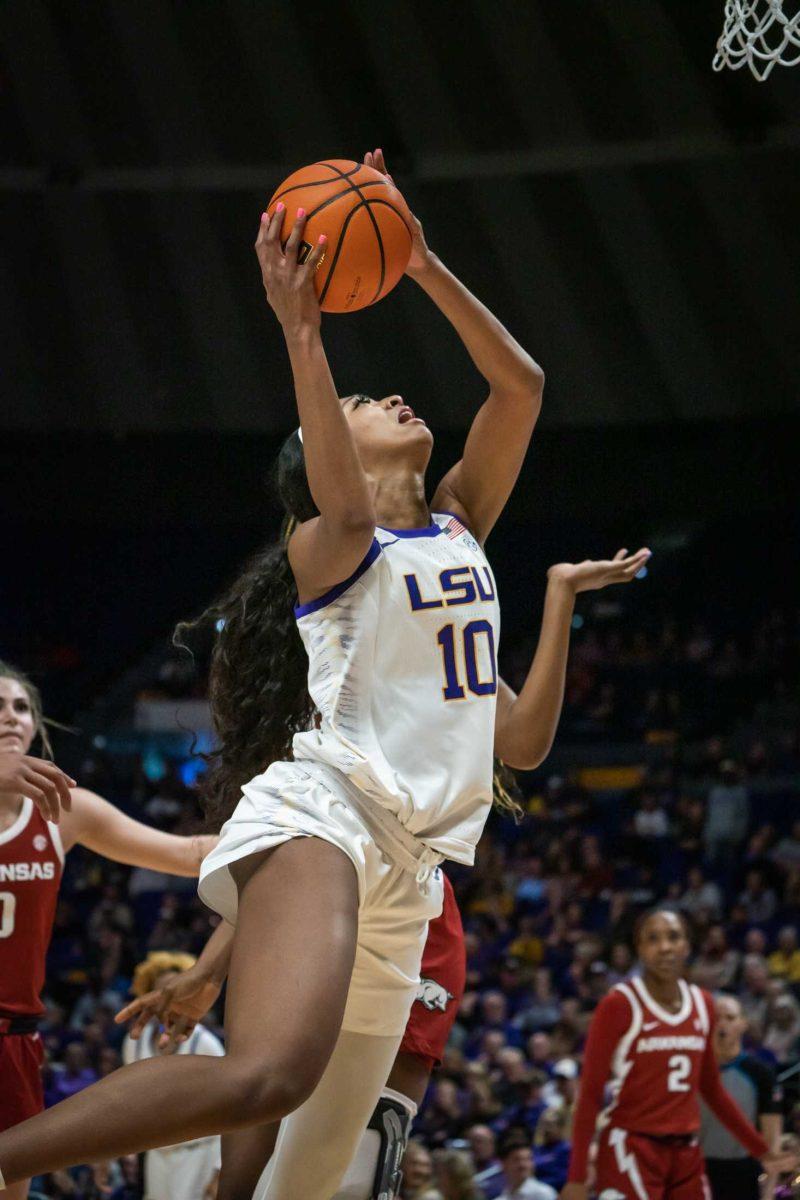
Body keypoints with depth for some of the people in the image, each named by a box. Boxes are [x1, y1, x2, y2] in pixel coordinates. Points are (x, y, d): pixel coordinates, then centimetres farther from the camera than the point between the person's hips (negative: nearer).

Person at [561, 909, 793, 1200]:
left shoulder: (702, 1004, 9)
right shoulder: (619, 1005, -8)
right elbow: (590, 1092, -9)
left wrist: (760, 1149, 21)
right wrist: (577, 1176, -14)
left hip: (686, 1153, 7)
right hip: (632, 1151, -7)